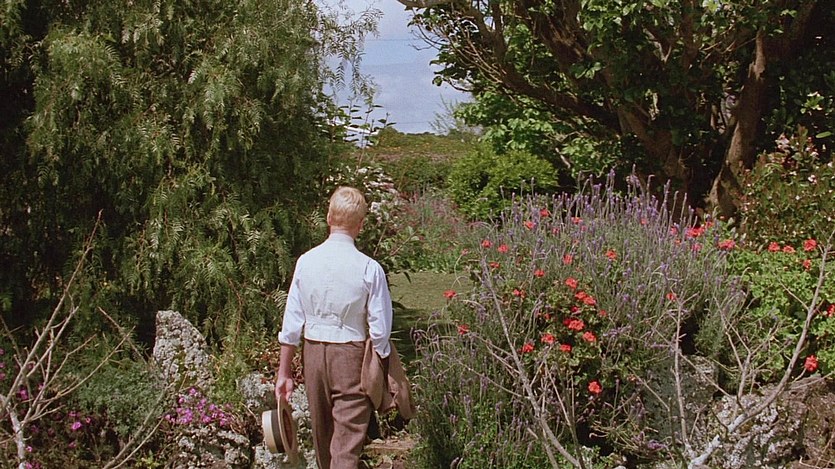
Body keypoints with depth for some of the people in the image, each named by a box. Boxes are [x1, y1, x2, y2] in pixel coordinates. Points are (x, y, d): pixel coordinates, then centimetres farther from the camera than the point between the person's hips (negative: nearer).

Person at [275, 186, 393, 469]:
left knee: (322, 437, 21)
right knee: (347, 444, -2)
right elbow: (380, 329, -10)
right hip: (351, 354, -4)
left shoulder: (306, 262, -3)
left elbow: (292, 323, 0)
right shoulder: (369, 268, -13)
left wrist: (284, 373, 7)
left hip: (313, 352, 4)